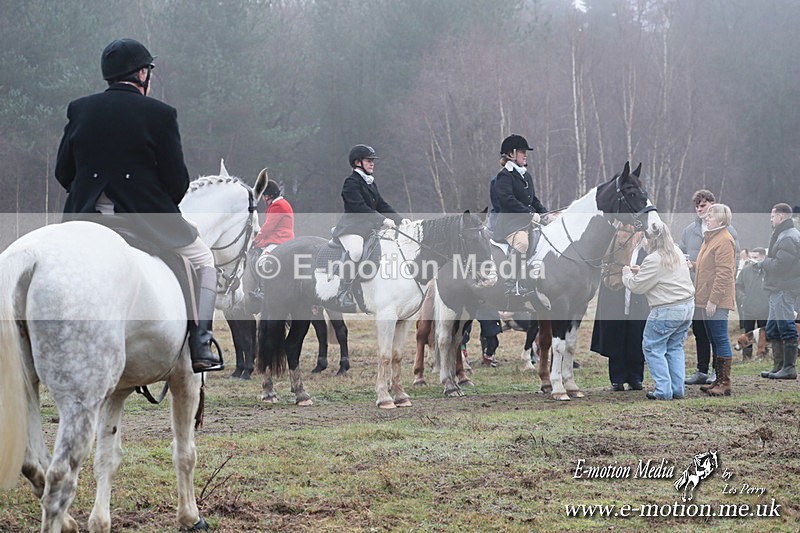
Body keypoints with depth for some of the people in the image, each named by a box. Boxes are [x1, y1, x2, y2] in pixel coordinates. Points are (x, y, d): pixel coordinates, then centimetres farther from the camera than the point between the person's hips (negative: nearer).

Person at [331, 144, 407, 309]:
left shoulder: (371, 183, 20)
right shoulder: (351, 182, -8)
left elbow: (382, 205, 18)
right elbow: (360, 207, -19)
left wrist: (399, 219, 4)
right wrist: (383, 220, -25)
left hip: (370, 227, 9)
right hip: (351, 226, -9)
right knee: (355, 252, -35)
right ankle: (343, 293, -26)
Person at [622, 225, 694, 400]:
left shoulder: (654, 260, -19)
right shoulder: (677, 253, 9)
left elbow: (636, 287, -11)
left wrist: (627, 274, 8)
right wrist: (640, 271, 19)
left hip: (667, 311, -8)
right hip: (687, 306, 9)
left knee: (652, 348, 3)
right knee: (675, 347, 17)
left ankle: (664, 391, -1)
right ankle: (678, 390, 15)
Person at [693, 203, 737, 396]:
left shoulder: (724, 241, -13)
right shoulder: (710, 238, 18)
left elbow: (724, 273, -18)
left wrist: (713, 300, -20)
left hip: (717, 301, -10)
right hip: (707, 300, 10)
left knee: (720, 340, -8)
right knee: (714, 341, 12)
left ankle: (724, 383, -6)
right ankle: (719, 380, 17)